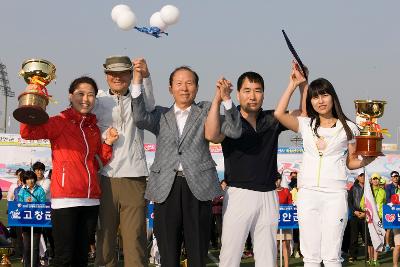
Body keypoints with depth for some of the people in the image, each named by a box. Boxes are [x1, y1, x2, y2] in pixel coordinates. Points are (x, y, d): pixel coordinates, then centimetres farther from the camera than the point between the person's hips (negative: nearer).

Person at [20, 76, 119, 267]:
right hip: (65, 199, -6)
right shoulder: (60, 122, -1)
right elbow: (27, 133, -15)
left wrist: (108, 143, 4)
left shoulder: (94, 128, 16)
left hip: (90, 199, 6)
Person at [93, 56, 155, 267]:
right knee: (105, 235, 2)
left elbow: (148, 105, -13)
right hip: (105, 177, 1)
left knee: (135, 236, -6)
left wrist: (144, 76, -30)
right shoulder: (98, 101, 12)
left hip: (134, 177, -1)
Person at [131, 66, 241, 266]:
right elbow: (140, 119, -5)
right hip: (166, 188, 1)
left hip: (197, 188, -1)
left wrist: (226, 99, -14)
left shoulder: (206, 111, 12)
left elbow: (234, 131, -1)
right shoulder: (161, 115, 16)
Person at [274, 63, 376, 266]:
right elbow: (279, 114, -5)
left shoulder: (348, 128, 9)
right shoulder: (306, 125, 10)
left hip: (335, 194, -2)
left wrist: (369, 158, -8)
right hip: (307, 194, 2)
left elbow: (351, 162, 13)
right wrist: (293, 83, 1)